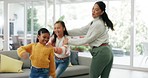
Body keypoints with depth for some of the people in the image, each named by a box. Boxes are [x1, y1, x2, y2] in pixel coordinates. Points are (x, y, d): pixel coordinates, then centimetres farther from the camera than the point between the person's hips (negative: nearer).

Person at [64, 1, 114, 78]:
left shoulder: (98, 24, -15)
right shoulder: (94, 22, 15)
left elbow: (86, 40, -14)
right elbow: (81, 31, 15)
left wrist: (69, 41, -7)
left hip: (100, 52, -10)